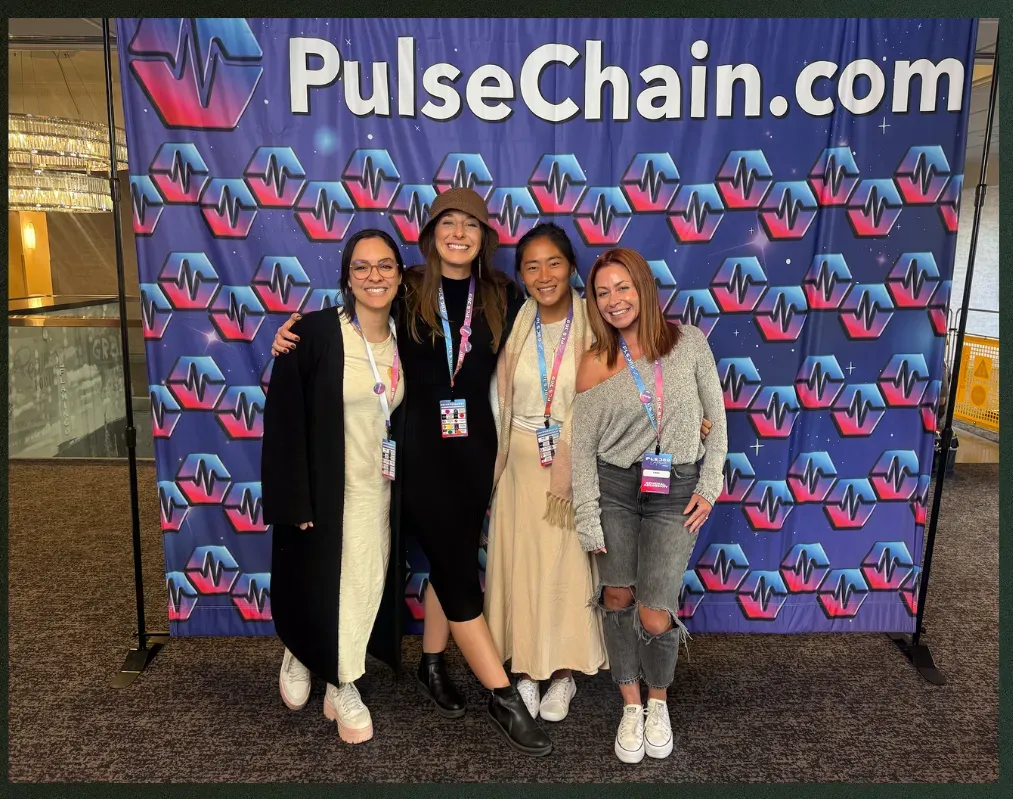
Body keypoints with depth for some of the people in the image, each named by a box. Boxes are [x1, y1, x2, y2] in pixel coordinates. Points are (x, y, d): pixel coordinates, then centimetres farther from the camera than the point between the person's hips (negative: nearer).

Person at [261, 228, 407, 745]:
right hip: (324, 490, -5)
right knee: (324, 587, 8)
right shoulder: (314, 333, -14)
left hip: (378, 489, 5)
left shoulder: (401, 340, 4)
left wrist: (403, 488, 9)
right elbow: (283, 421, -14)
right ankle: (301, 653, 42)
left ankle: (340, 685, 36)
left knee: (367, 586, 11)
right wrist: (294, 503, -16)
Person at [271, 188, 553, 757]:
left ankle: (432, 667, 36)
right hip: (420, 444, -3)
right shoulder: (406, 291, -2)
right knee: (459, 569, -1)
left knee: (451, 561, 15)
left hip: (476, 446, 3)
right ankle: (505, 696, 9)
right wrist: (295, 335, -8)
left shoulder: (505, 297, 4)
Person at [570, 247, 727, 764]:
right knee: (617, 597, 4)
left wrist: (709, 487, -1)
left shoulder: (690, 343, -2)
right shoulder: (595, 364, -2)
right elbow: (582, 449, -2)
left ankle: (658, 701, 27)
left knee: (655, 615, -4)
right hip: (615, 488, 1)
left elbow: (716, 420, 5)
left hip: (676, 491, -1)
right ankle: (631, 706, 28)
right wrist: (588, 522, -5)